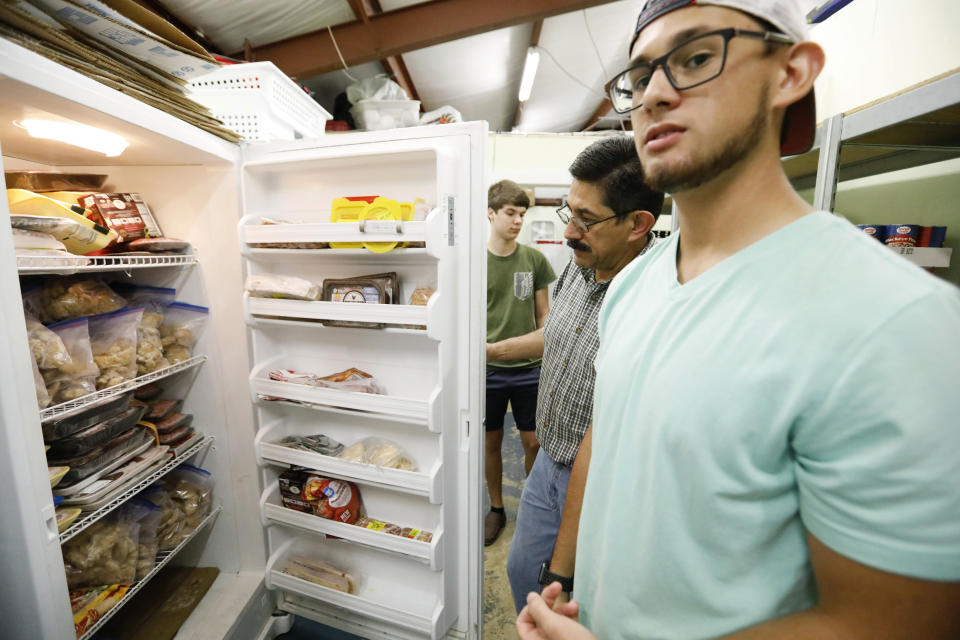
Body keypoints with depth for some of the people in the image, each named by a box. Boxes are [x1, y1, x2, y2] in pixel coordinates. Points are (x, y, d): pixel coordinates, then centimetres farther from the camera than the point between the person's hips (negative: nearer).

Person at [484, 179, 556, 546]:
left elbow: (543, 315, 7)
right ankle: (496, 509, 36)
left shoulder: (534, 259, 1)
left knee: (533, 442, 10)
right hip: (488, 369, -1)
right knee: (491, 442, 13)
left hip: (529, 368, 1)